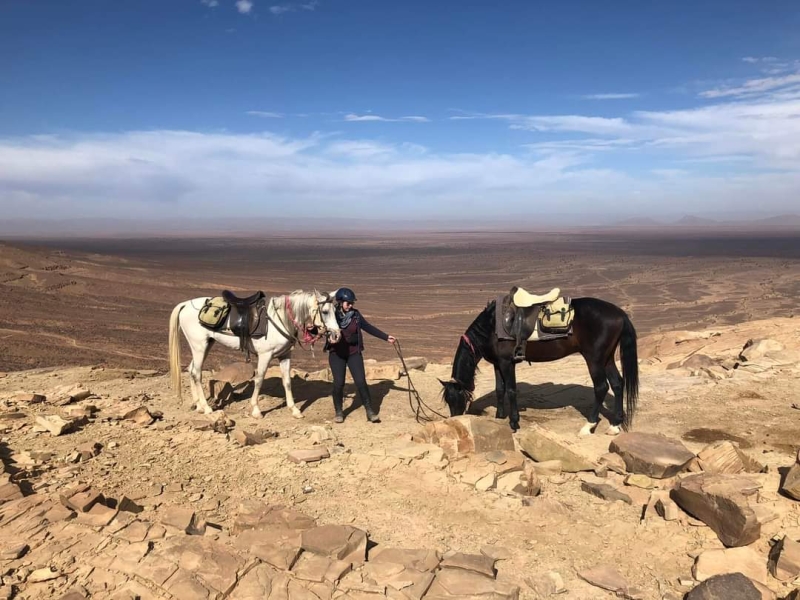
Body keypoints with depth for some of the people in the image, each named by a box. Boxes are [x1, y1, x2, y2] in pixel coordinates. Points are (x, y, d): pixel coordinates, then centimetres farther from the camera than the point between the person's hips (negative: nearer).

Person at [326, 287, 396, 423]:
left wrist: (386, 337, 8)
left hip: (354, 353, 2)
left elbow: (368, 327, 7)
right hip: (336, 354, -1)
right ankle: (338, 412, 16)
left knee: (361, 381, -3)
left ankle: (370, 412, 6)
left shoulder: (355, 314, -2)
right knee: (339, 383, -3)